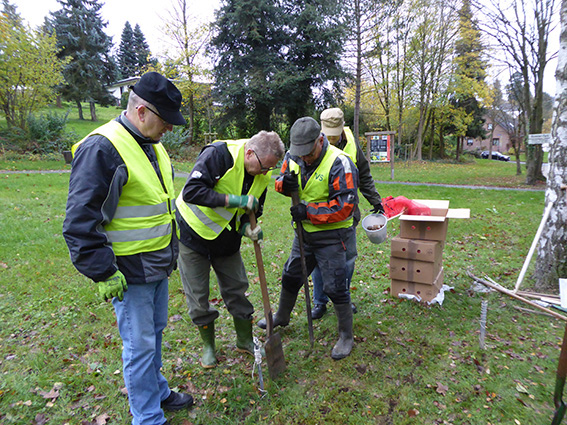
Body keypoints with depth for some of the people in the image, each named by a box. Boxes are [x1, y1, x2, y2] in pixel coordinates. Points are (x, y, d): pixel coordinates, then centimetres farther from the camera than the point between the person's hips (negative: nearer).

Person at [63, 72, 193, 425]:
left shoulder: (153, 145, 10)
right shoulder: (101, 148, -19)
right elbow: (80, 221, -20)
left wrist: (173, 248, 23)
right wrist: (104, 273, -18)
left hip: (159, 264, 9)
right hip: (130, 272, -8)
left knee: (155, 333, 22)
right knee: (140, 346, 5)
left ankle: (158, 392, 41)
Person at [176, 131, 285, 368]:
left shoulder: (263, 174, -6)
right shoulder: (218, 154, -26)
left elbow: (253, 209, 4)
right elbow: (191, 191, -33)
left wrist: (247, 226, -18)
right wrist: (233, 200, -35)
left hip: (226, 239, 5)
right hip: (193, 231, -5)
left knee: (237, 289, 10)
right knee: (198, 295, 5)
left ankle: (245, 341, 30)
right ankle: (208, 346, 27)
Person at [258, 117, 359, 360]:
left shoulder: (339, 163, -22)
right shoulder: (294, 157, -1)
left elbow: (345, 205, -24)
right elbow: (282, 182, 10)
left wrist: (309, 212, -25)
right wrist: (285, 183, -16)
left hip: (332, 235, -7)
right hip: (305, 231, 7)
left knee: (334, 287, -1)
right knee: (291, 276, 20)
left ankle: (346, 337, 22)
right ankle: (281, 318, 45)